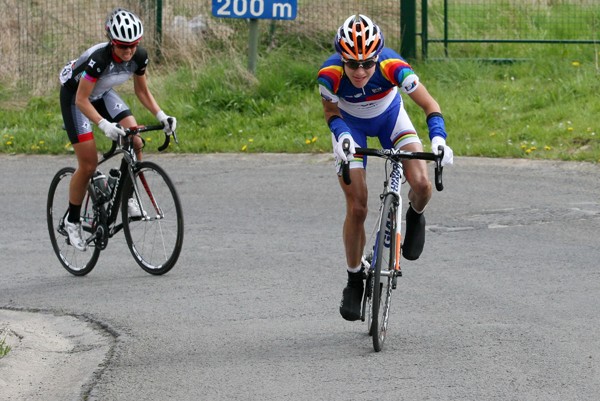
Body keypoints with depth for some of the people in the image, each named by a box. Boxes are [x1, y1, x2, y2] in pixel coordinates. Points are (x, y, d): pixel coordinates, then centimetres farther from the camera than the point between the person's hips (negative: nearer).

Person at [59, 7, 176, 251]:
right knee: (88, 164, -10)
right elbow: (82, 100, -33)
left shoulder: (139, 56, -19)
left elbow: (142, 90, -2)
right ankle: (72, 220, 7)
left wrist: (161, 116, -16)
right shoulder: (99, 58, -37)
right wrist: (104, 124, -47)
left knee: (135, 143, -16)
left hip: (103, 94, 5)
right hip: (74, 96, -5)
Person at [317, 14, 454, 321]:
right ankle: (354, 282, 10)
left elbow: (430, 105, -31)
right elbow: (331, 112, -16)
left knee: (422, 185, -22)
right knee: (356, 208, -8)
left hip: (390, 116, 0)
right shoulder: (329, 74, -35)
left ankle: (414, 219, 14)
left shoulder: (392, 66, -37)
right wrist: (342, 136, -36)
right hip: (350, 123, 0)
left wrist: (438, 140, -48)